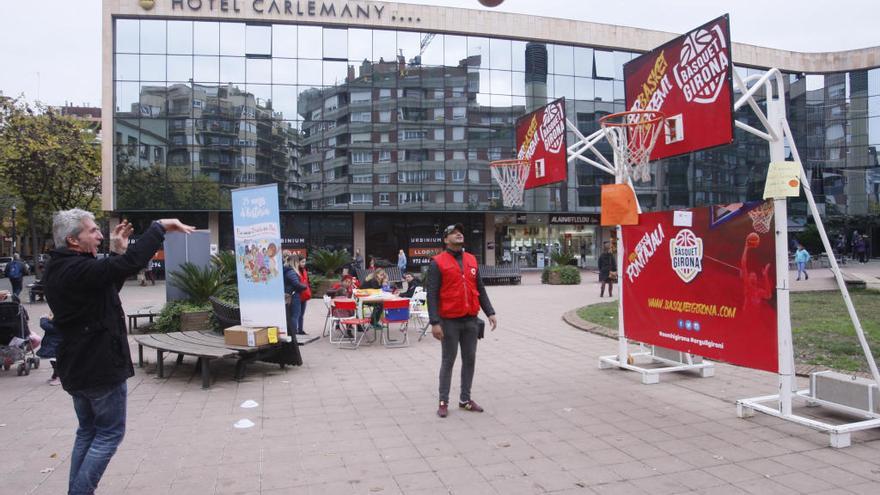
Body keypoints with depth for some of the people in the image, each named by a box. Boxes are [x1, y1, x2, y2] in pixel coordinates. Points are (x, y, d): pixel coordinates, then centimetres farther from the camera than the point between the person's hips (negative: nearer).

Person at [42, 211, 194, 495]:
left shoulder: (59, 269, 8)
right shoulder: (77, 269, -24)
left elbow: (105, 287, 16)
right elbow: (131, 264, -37)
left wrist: (117, 252, 9)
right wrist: (160, 227, -29)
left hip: (77, 367, 10)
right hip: (100, 366, -10)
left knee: (88, 431, 20)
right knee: (109, 433, 3)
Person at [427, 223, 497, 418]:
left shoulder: (471, 260, 10)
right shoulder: (438, 263, -7)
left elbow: (480, 289, 13)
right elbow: (432, 294, -11)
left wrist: (490, 312, 5)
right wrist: (434, 322, -18)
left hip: (471, 320, 5)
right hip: (450, 321, -5)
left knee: (470, 359, 11)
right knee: (448, 361, 4)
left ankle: (465, 399, 24)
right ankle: (443, 402, 16)